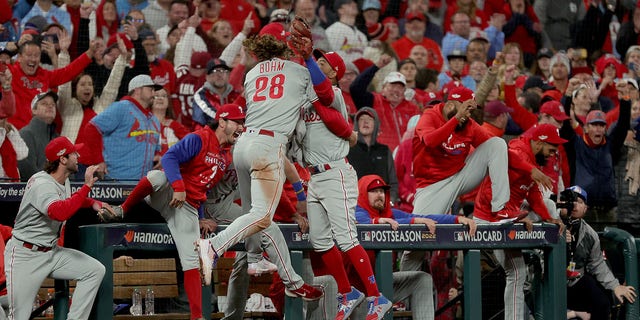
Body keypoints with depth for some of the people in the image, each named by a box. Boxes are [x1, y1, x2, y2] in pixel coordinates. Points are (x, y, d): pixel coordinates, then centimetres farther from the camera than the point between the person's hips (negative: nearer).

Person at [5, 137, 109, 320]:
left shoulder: (63, 181, 6)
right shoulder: (42, 184, -22)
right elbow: (60, 212, -40)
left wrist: (93, 203, 13)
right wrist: (87, 186, -36)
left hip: (51, 252, 9)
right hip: (25, 255, -9)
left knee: (95, 270, -4)